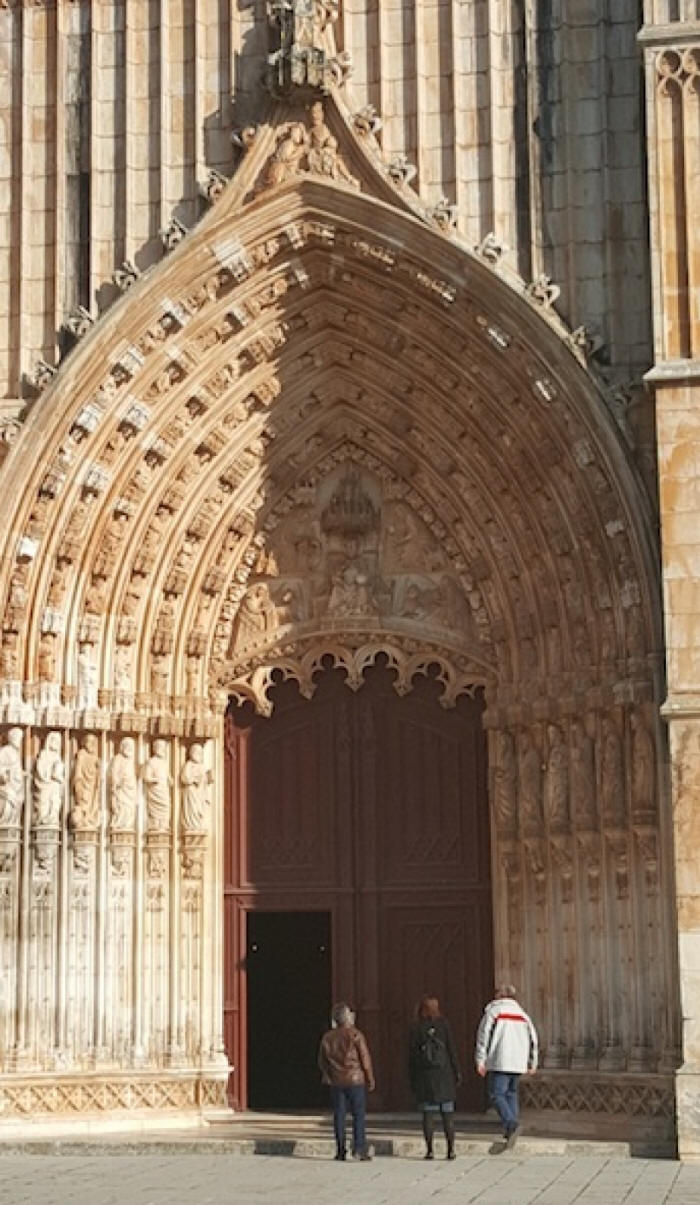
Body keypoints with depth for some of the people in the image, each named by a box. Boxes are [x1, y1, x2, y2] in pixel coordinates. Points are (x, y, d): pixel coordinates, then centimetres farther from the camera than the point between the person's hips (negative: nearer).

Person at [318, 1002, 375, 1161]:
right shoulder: (355, 1035, -8)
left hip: (336, 1082, 4)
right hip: (355, 1080, -4)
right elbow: (365, 1059, -7)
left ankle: (340, 1150, 6)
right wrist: (370, 1079, 2)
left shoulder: (327, 1037, 7)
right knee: (358, 1114, 2)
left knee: (339, 1115, 6)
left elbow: (322, 1061, 13)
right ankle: (359, 1148, -4)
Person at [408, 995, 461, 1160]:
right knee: (448, 1113, 5)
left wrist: (412, 1079, 6)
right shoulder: (443, 1024, 0)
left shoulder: (415, 1028, -1)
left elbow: (412, 1054, 0)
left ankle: (429, 1150, 0)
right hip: (444, 1074, 0)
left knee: (428, 1114, 3)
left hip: (424, 1077, 0)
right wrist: (457, 1072, 3)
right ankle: (450, 1149, 1)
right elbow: (451, 1049, -2)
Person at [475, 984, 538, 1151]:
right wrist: (532, 1063, 21)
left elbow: (483, 1036, -7)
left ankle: (511, 1124, -26)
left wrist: (480, 1061, -6)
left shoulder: (493, 1011, 1)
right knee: (511, 1093, 16)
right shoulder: (521, 1013, 16)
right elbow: (532, 1038, 16)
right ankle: (509, 1131, 11)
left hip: (500, 1062, -5)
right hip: (518, 1063, 6)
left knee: (496, 1095, -6)